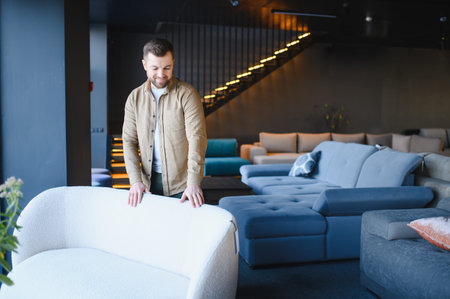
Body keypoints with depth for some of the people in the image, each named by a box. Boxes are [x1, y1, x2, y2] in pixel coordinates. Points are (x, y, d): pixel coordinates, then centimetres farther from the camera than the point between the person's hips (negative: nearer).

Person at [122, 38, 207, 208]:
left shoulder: (187, 94, -8)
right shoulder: (135, 98, 5)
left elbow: (197, 138, -15)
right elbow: (129, 140, 4)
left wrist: (193, 183, -24)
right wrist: (136, 180, -8)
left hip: (180, 182, -3)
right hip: (149, 181, 3)